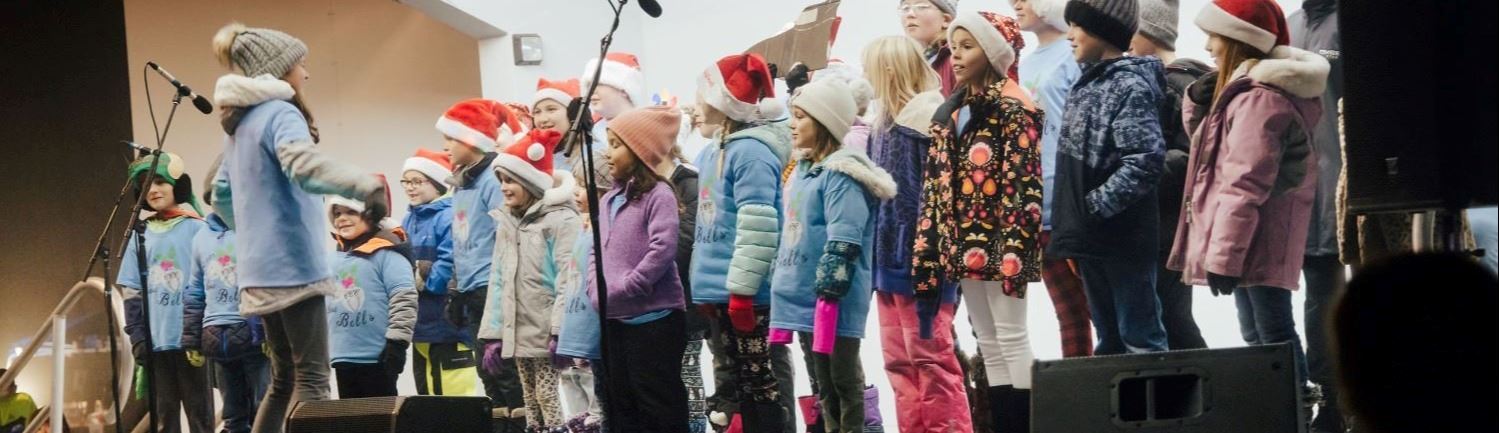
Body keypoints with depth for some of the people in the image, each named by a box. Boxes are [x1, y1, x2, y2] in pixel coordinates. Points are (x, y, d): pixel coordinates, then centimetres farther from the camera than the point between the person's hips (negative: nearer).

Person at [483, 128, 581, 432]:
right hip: (517, 331, 7)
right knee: (530, 399, 10)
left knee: (547, 396, -9)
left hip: (545, 330, -7)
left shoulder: (560, 219, -9)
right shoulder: (505, 223, 15)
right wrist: (492, 332, 10)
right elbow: (498, 280, 15)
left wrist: (560, 329, -23)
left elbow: (569, 279, -16)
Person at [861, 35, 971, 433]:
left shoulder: (929, 115, -10)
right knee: (900, 362, 10)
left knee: (931, 360, -6)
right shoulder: (885, 122, 17)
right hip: (890, 259, 9)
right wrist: (878, 257, 16)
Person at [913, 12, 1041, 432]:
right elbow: (936, 189, 16)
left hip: (997, 242, -8)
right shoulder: (949, 114, 16)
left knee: (1010, 338, -5)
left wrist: (1014, 252, -22)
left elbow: (1023, 185, -15)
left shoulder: (1012, 107, -7)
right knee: (988, 344, 9)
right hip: (963, 246, 8)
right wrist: (927, 254, 11)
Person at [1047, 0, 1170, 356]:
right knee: (1109, 339, 16)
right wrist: (1073, 221, 13)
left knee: (1140, 339, -3)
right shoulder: (1088, 82, 13)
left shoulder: (1132, 86, -14)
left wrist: (1093, 206, -20)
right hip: (1090, 237, 9)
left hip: (1123, 239, -9)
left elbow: (1145, 162, -25)